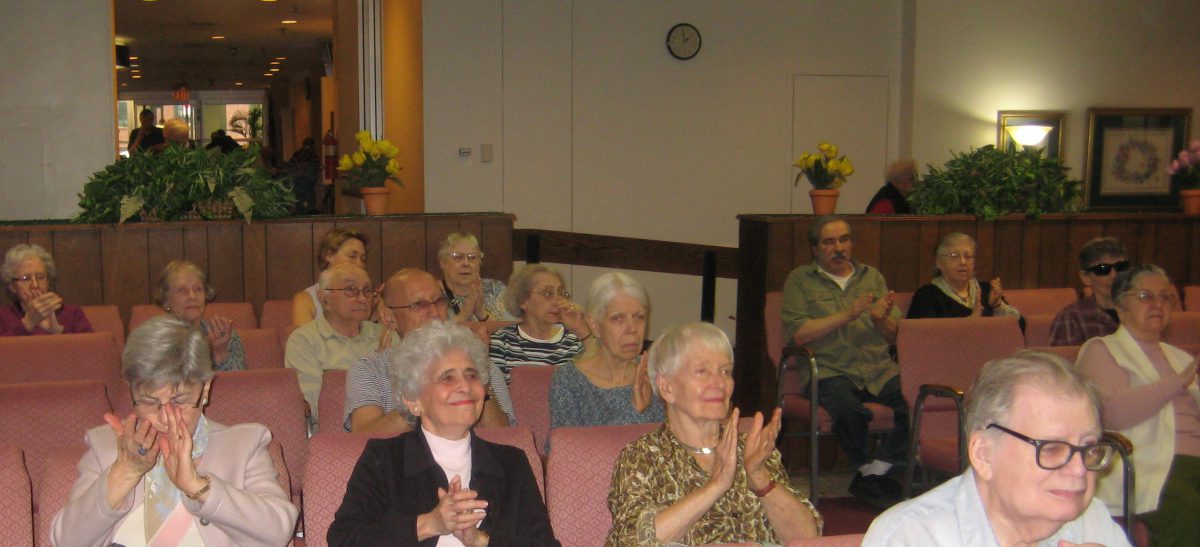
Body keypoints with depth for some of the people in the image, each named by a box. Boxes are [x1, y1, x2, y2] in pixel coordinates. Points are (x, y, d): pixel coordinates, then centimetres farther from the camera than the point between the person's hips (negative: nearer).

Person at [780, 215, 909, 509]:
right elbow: (798, 333, -4)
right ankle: (867, 469, -8)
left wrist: (881, 321, -8)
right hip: (830, 370, -3)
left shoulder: (872, 277, 22)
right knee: (847, 408, -36)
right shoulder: (800, 280, 11)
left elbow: (895, 336, 16)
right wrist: (848, 315, -9)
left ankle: (875, 472, -10)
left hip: (880, 368, 4)